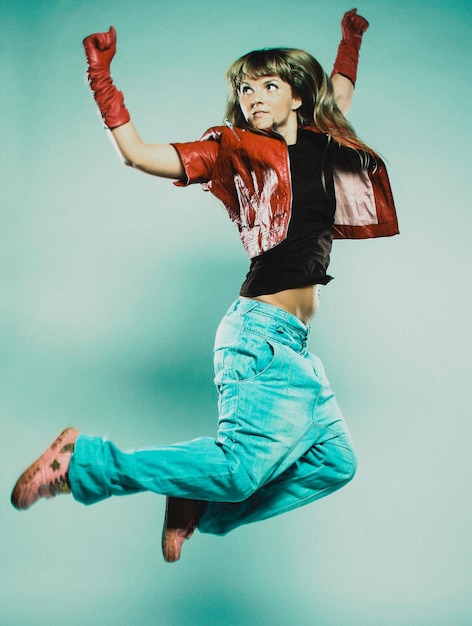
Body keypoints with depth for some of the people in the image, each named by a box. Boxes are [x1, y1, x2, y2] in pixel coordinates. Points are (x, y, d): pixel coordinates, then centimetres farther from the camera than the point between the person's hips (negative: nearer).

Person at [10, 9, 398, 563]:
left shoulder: (319, 142, 15)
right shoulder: (234, 150, -2)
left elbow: (339, 94, 38)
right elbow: (138, 153, -10)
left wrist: (351, 40, 41)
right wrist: (102, 77, -12)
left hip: (292, 342, 8)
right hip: (262, 331, -8)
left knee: (334, 463, 10)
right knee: (243, 465, -22)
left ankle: (199, 507, 10)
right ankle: (80, 461, -11)